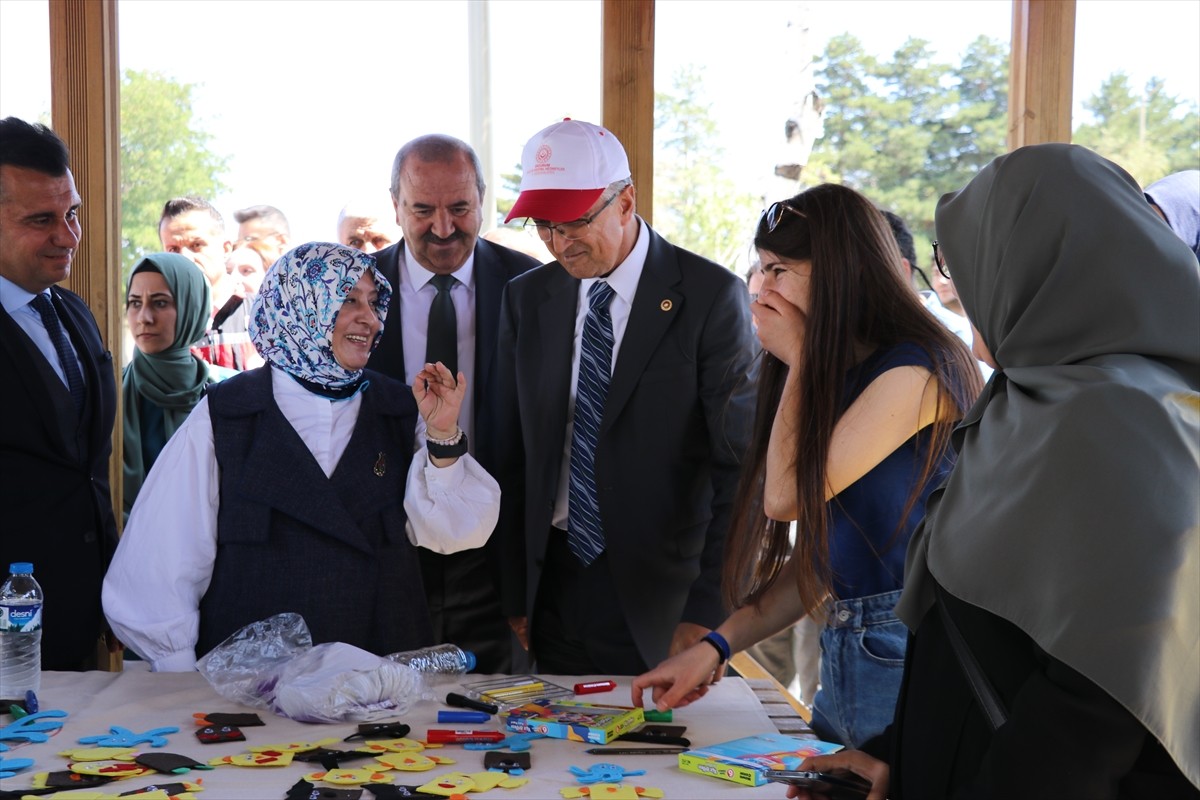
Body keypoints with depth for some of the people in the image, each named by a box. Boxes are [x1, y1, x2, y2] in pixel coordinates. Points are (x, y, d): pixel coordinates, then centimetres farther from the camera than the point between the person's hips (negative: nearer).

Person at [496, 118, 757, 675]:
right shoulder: (526, 299, 7)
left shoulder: (711, 296, -8)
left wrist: (707, 612, -13)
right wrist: (513, 597, 4)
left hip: (662, 602, -3)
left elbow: (741, 469, -9)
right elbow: (513, 458, 9)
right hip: (552, 593, 4)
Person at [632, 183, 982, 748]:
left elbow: (786, 495, -13)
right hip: (844, 659, 8)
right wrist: (715, 648, 3)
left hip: (906, 659, -8)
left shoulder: (916, 368, -13)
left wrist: (798, 357, -5)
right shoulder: (841, 374, 14)